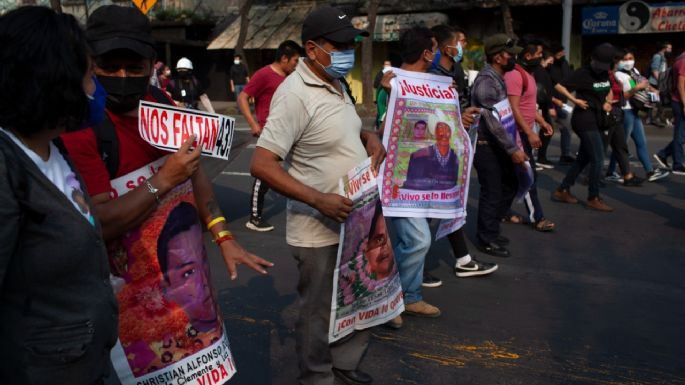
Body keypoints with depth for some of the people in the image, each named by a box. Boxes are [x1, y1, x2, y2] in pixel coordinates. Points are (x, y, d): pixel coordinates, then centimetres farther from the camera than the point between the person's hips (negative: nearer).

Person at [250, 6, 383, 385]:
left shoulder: (336, 84, 7)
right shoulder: (296, 94, -21)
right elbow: (261, 165, -24)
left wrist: (370, 137, 3)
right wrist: (319, 200, -31)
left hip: (354, 221, 9)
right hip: (319, 230, -8)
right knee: (318, 312, 10)